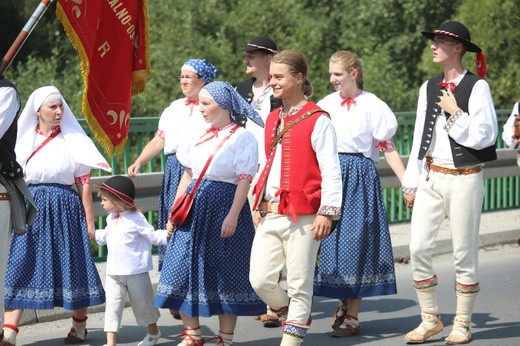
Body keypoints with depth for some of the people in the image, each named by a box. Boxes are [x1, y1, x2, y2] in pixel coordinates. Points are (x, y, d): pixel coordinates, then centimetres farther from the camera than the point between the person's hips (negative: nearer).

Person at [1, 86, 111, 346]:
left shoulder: (72, 139, 1)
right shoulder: (24, 139, 6)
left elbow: (84, 183, 0)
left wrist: (89, 222, -2)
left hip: (65, 209, -1)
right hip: (31, 209, 1)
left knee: (71, 265, 6)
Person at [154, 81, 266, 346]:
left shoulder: (242, 137, -7)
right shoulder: (200, 136, 13)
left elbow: (244, 181, -12)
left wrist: (233, 216, -19)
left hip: (224, 206, -7)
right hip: (195, 206, 7)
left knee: (224, 273, 1)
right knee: (185, 267, 5)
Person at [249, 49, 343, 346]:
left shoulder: (317, 120, -6)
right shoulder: (273, 120, 16)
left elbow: (331, 170, -9)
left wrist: (327, 212, -14)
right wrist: (258, 205, 20)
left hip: (302, 216, -6)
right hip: (270, 215, 7)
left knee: (299, 284, -1)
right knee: (260, 280, 1)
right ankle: (292, 316, 26)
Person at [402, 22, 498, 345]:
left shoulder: (477, 87, -6)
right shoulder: (429, 88, 10)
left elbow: (484, 136, -11)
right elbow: (420, 137, 14)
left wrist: (455, 113, -12)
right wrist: (411, 182, 14)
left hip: (464, 179, -5)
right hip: (431, 177, 5)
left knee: (464, 253, 2)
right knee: (418, 248, -2)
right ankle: (430, 319, 10)